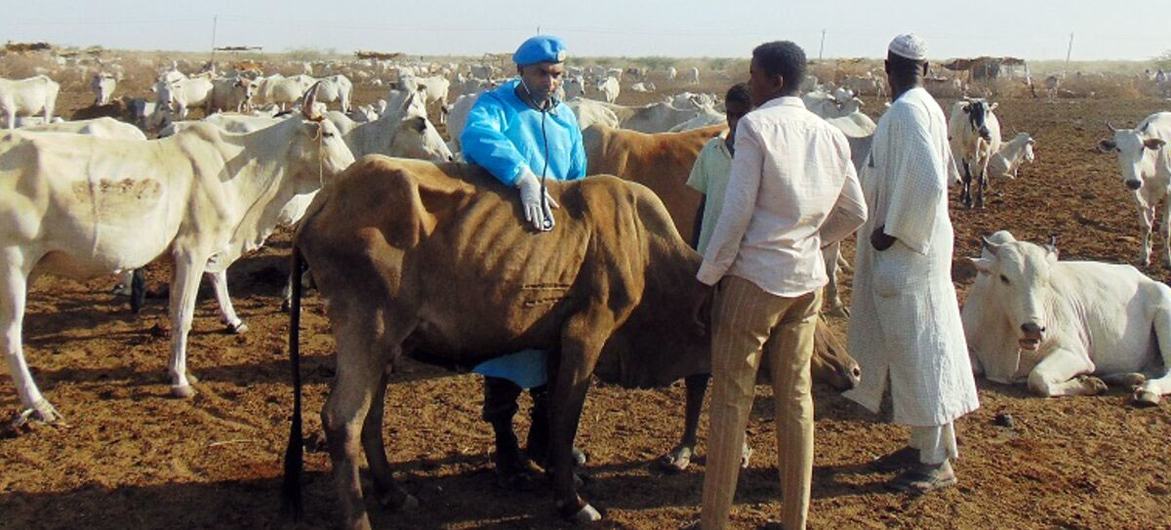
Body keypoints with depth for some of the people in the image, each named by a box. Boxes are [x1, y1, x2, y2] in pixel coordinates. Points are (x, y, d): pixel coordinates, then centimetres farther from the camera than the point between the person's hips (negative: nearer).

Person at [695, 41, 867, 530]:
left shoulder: (755, 126, -11)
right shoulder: (831, 135, 8)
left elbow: (736, 213, -16)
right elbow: (854, 213, 15)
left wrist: (707, 277, -9)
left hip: (752, 278, -6)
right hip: (808, 281, 6)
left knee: (731, 399, 2)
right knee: (796, 398, 13)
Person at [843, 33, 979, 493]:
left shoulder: (906, 111, -17)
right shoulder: (926, 106, 11)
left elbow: (927, 182, -26)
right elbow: (943, 173, 21)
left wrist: (892, 229, -17)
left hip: (906, 250, -10)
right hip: (913, 243, 10)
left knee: (918, 348, -3)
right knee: (912, 346, 15)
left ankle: (937, 462, 5)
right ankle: (924, 444, 25)